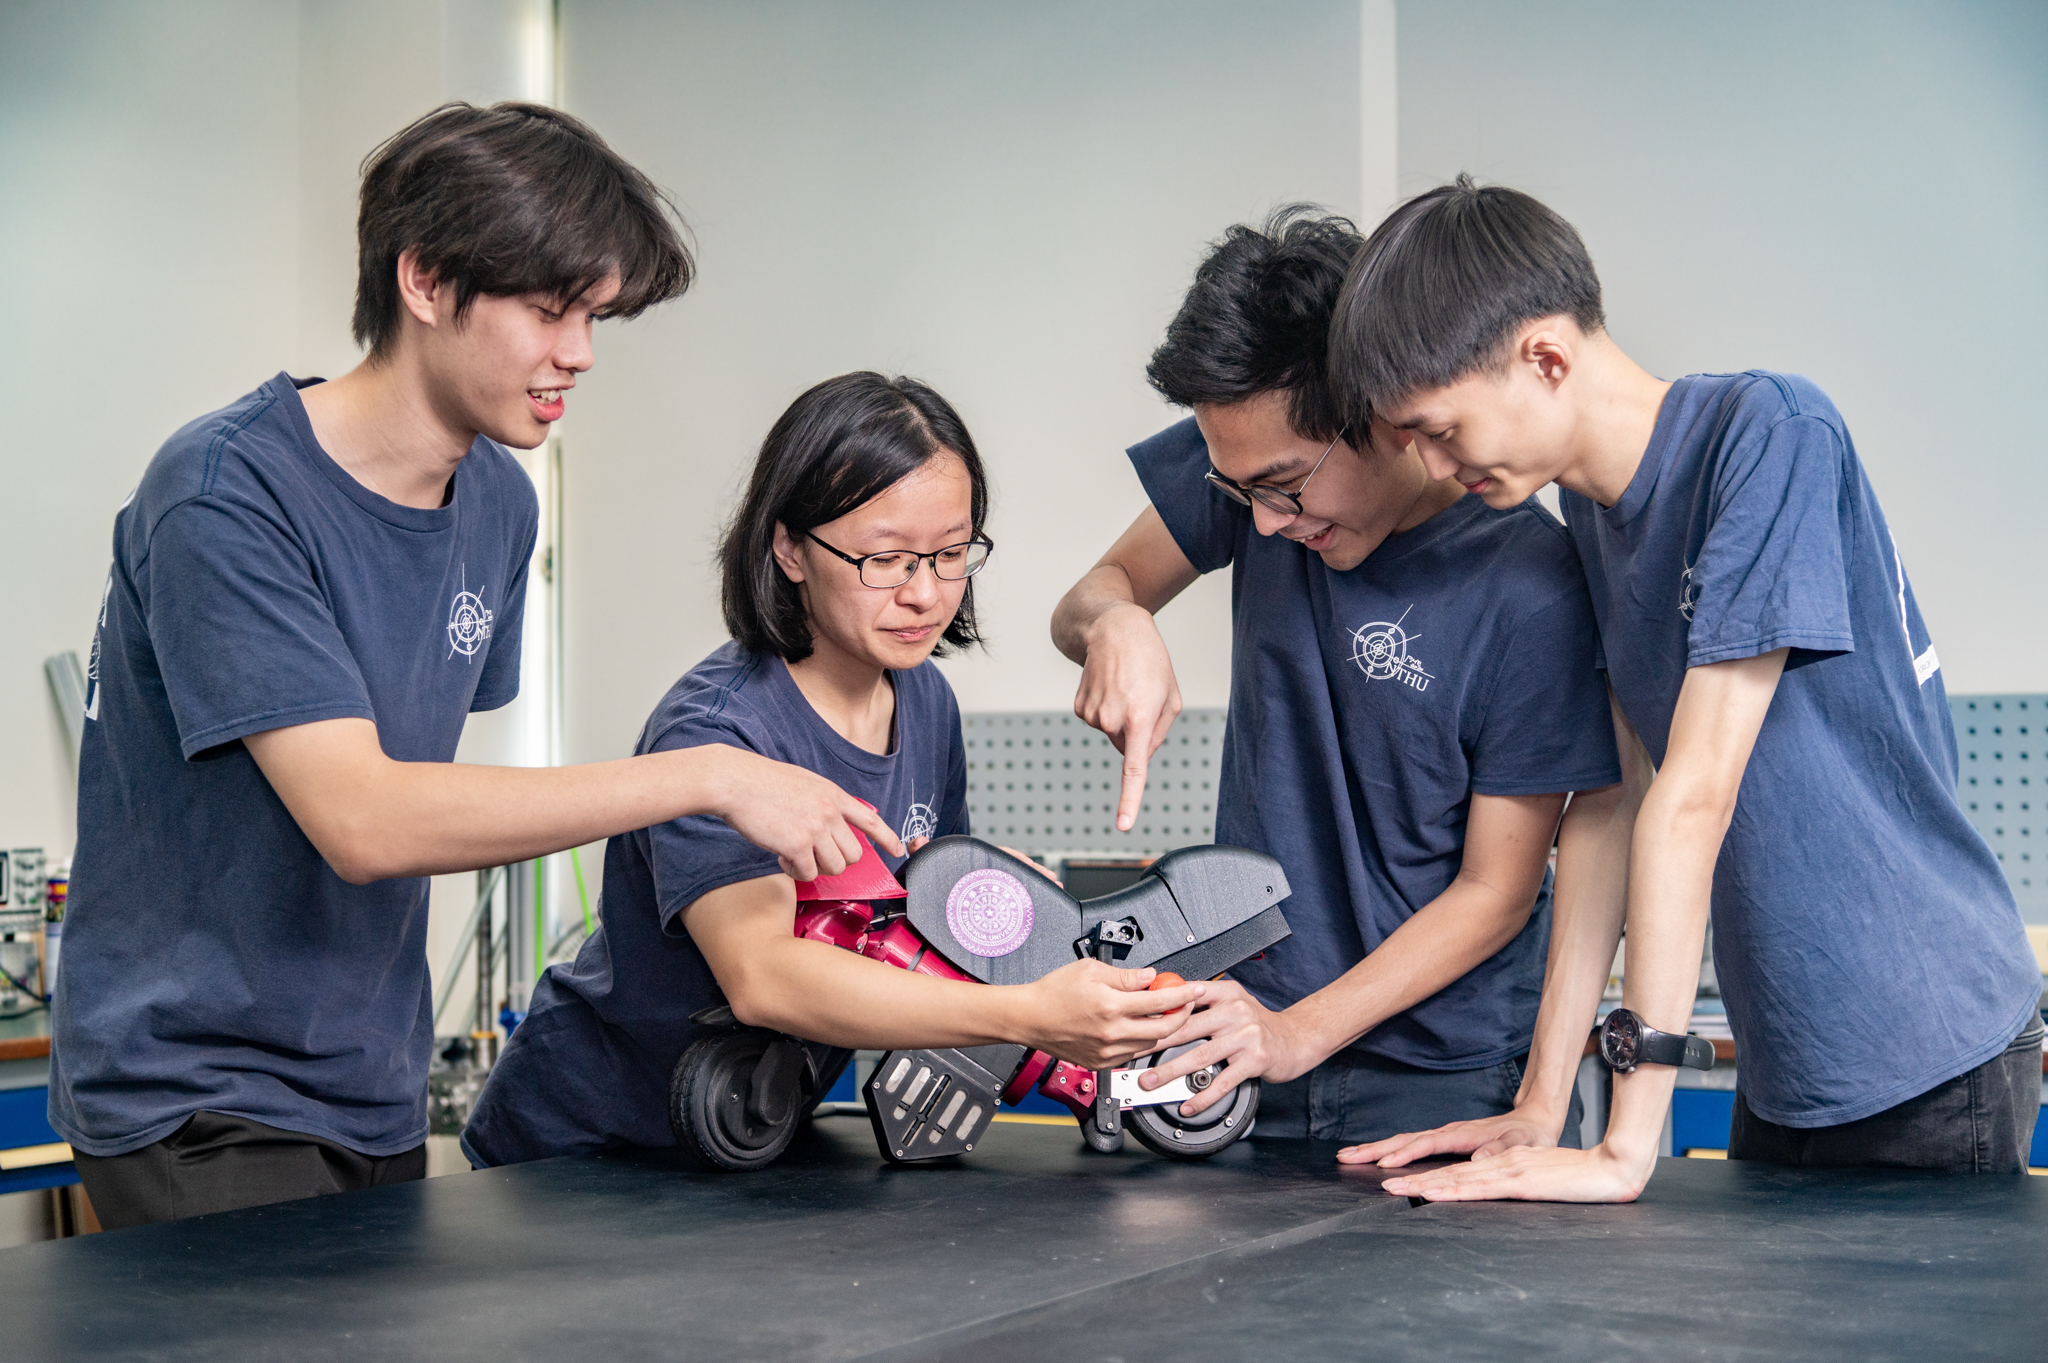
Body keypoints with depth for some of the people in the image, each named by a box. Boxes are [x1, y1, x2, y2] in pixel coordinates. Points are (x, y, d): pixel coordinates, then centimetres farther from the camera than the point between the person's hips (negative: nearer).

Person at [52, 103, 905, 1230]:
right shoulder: (224, 492, -20)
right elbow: (360, 820, -28)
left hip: (375, 1095, 7)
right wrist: (707, 778, -29)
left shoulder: (498, 506, 4)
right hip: (193, 1102, -7)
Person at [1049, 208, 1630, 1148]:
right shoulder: (1258, 454, -6)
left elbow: (1497, 892, -13)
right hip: (1249, 1018, 4)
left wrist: (1300, 1032, -20)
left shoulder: (1528, 587, -20)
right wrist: (1114, 624, -18)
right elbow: (1096, 593, 7)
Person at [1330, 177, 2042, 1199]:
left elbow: (1693, 791, -25)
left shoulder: (1768, 434, -21)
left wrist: (1628, 1145, -25)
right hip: (1785, 1067, 7)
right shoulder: (1590, 507, 5)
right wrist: (1540, 1105, -2)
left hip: (1928, 1059, -7)